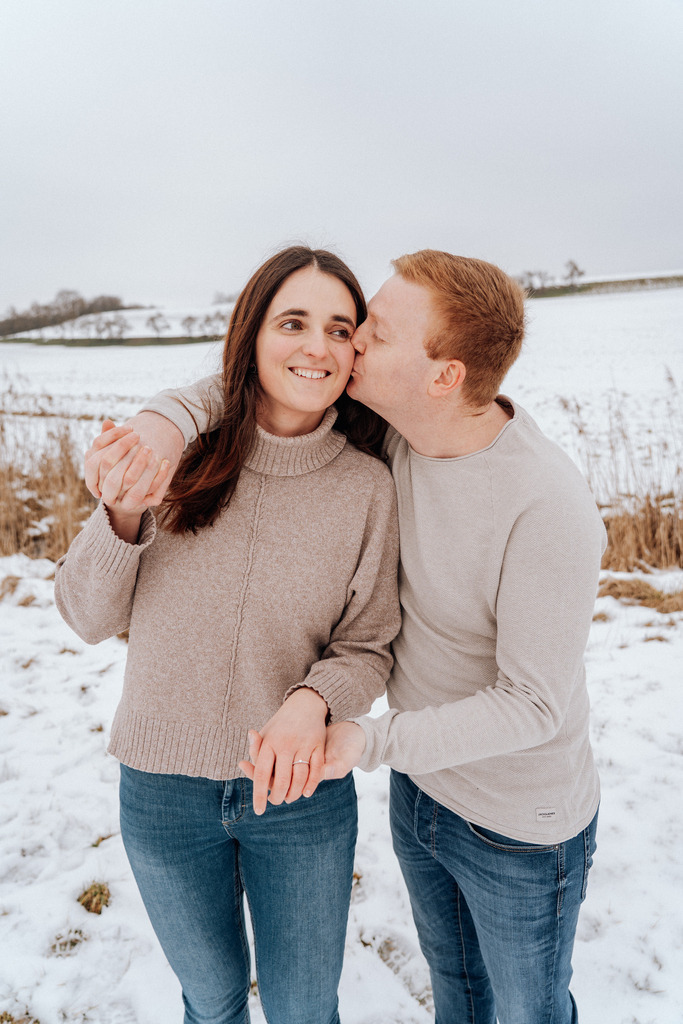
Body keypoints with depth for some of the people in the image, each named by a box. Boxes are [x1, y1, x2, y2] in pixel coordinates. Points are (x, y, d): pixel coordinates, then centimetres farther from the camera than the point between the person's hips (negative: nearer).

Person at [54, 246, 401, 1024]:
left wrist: (315, 699, -26)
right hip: (163, 789, 1)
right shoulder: (178, 450, -12)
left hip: (300, 787, 0)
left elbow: (367, 649, -5)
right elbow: (88, 617, -7)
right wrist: (121, 515, -25)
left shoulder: (367, 486, -13)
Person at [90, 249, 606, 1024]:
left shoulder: (549, 509, -34)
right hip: (421, 783, 6)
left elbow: (532, 703, -27)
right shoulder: (389, 423, -14)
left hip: (522, 829, -5)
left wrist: (373, 741, -35)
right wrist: (162, 425, -28)